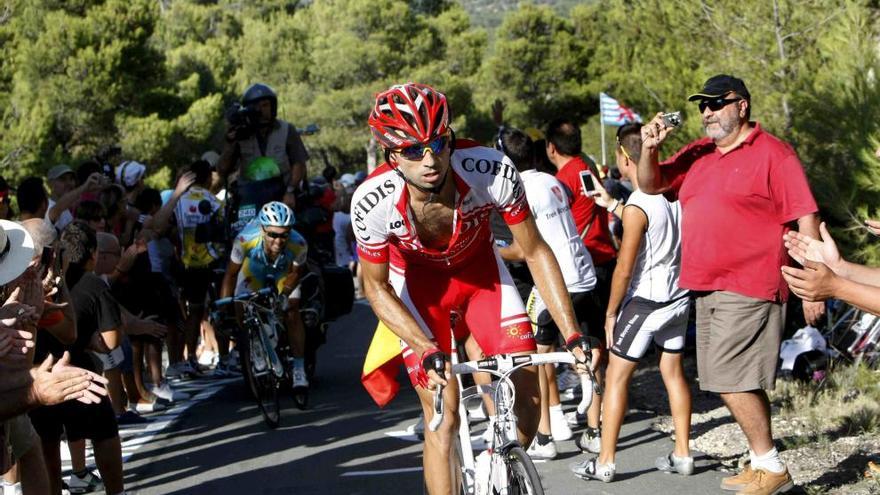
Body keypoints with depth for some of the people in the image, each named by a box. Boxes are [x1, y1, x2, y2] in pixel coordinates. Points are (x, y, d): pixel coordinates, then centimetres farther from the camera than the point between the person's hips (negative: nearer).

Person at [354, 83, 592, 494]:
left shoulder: (493, 172, -33)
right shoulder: (371, 202, -33)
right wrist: (428, 352, -27)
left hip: (479, 268, 2)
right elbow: (375, 286, -16)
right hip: (418, 279, -1)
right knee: (443, 416, -11)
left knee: (525, 391, -10)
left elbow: (535, 252, -18)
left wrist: (572, 334, -23)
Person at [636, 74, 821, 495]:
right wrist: (650, 147, 0)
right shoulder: (697, 155, 15)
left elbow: (806, 219, -9)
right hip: (707, 288, 8)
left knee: (731, 379, -13)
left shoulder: (772, 154, -6)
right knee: (739, 382, 11)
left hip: (749, 289, -8)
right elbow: (650, 185, 21)